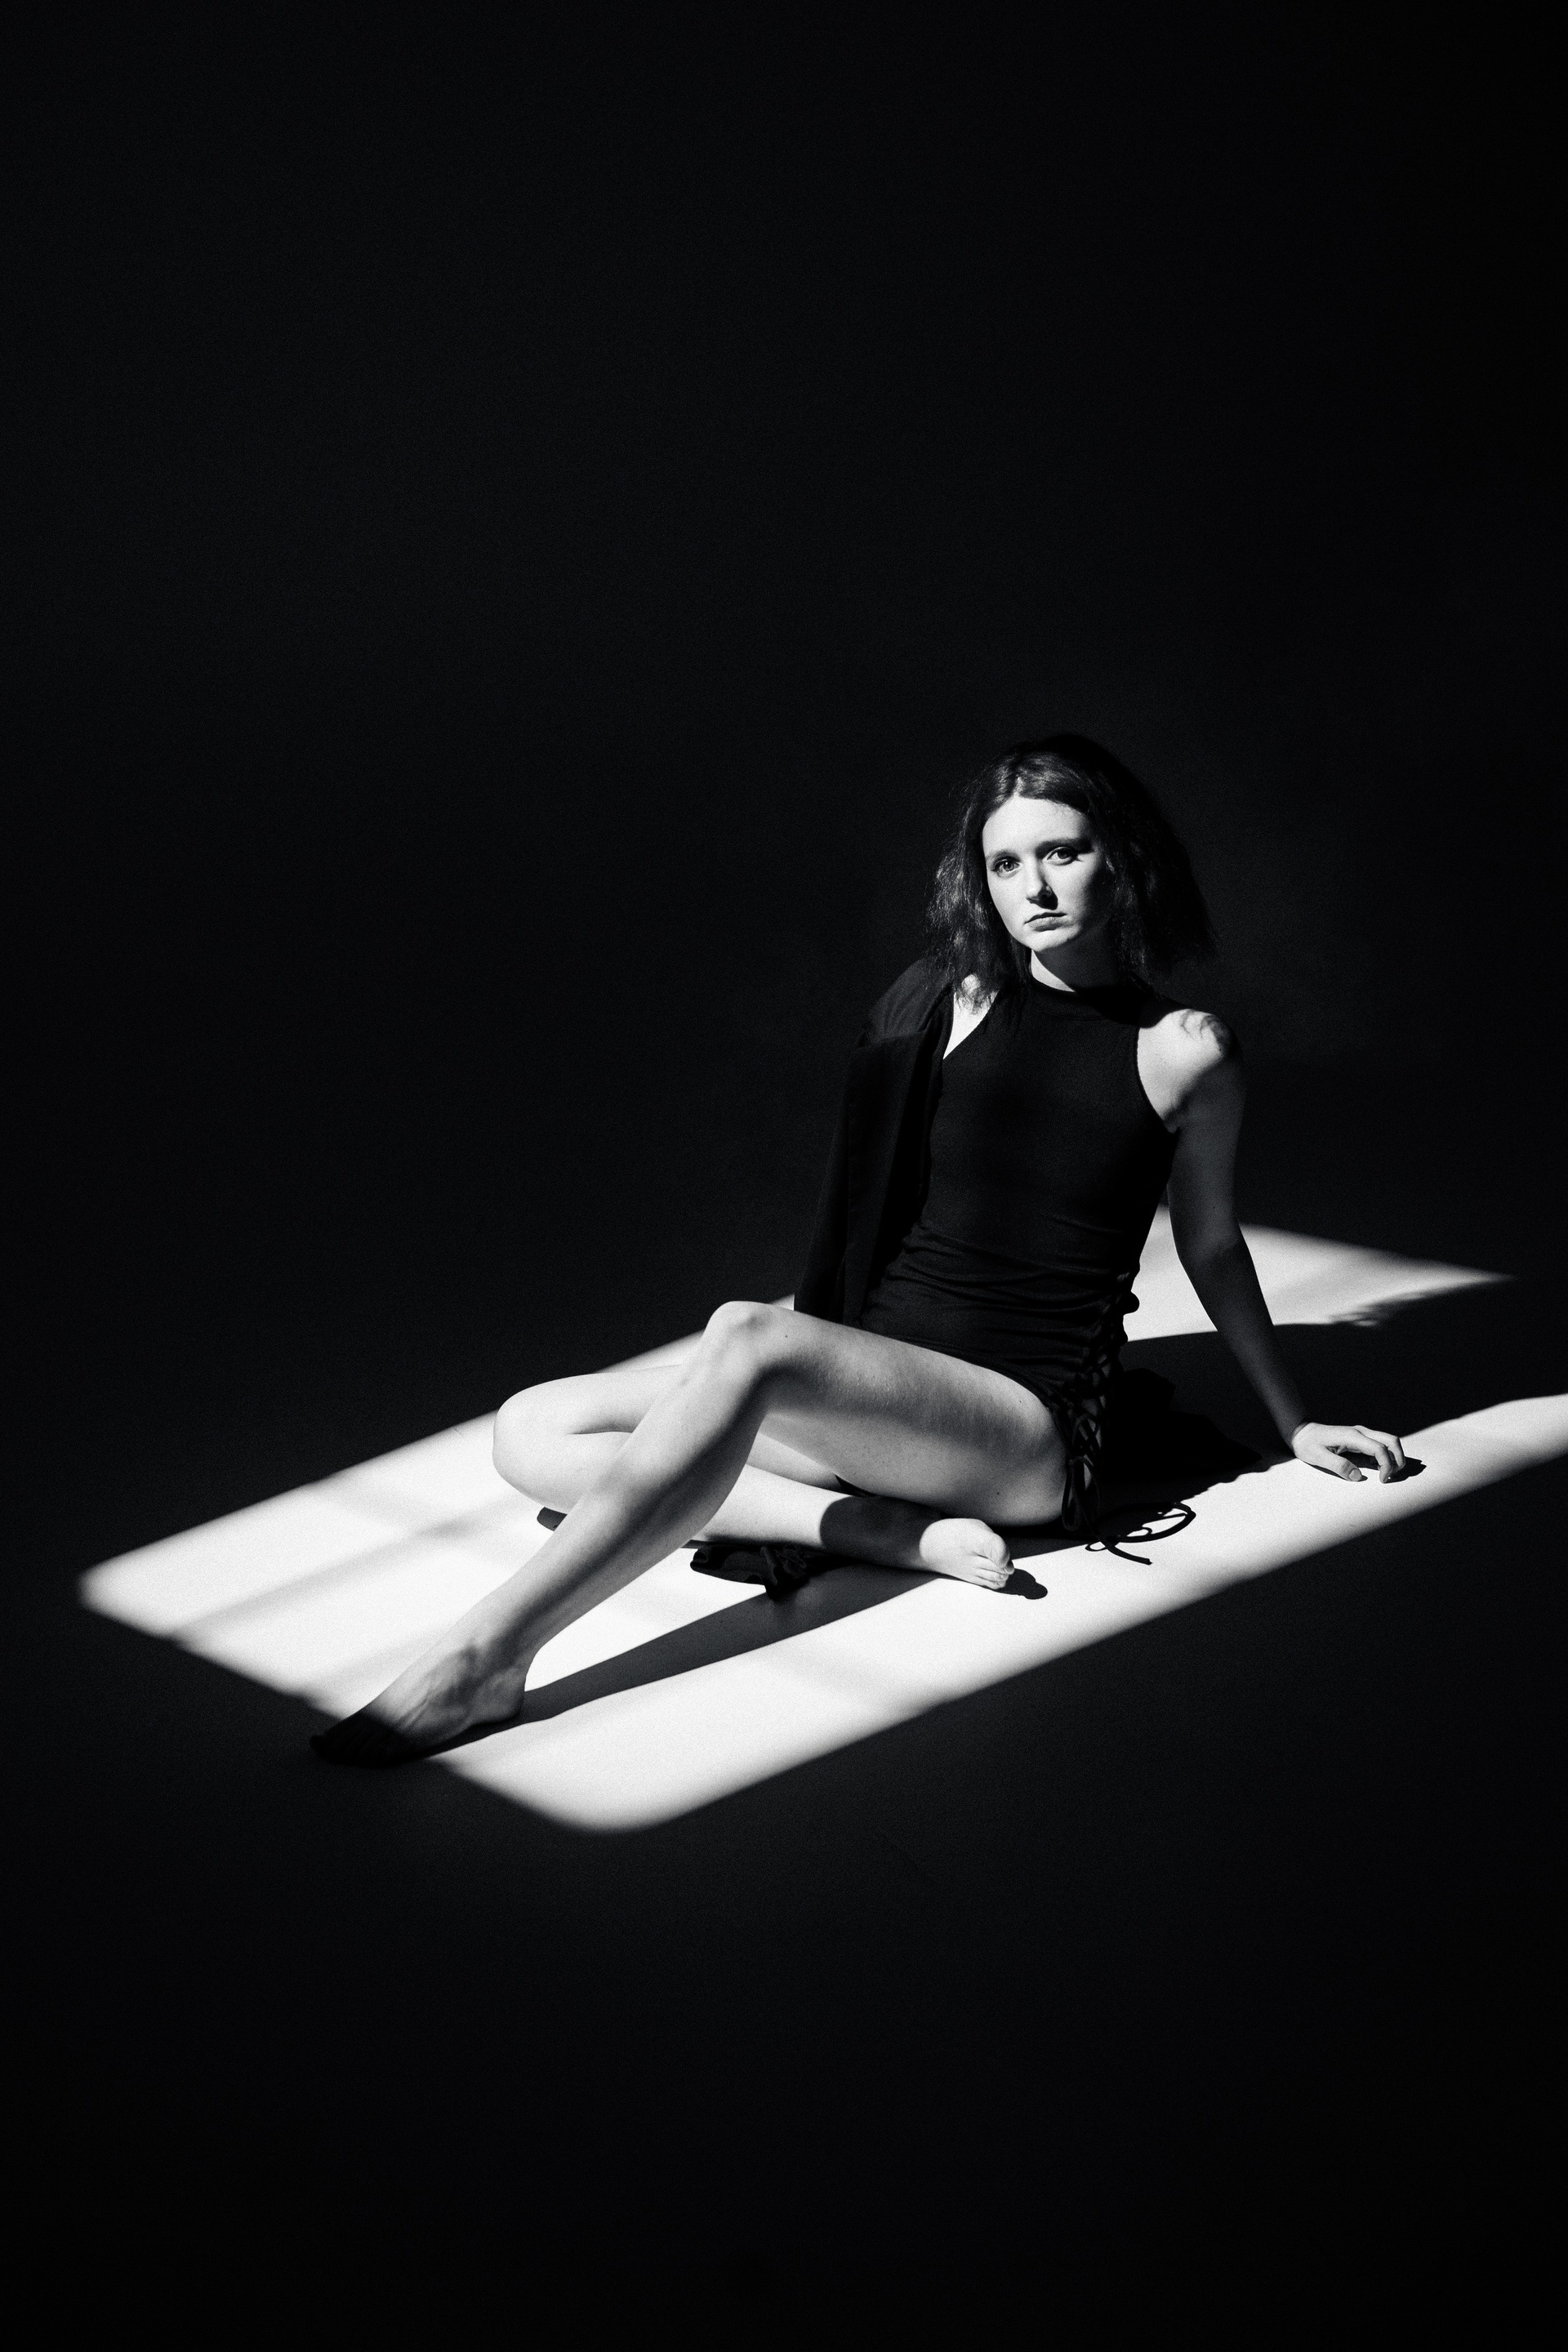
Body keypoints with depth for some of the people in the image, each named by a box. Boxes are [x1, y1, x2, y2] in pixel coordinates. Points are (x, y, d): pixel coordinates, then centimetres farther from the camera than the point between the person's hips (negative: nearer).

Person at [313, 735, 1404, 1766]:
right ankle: (888, 1526, -23)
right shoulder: (952, 1001, 7)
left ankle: (487, 1659, -37)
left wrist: (1294, 1421, 20)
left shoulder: (1185, 1050, -3)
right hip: (869, 1369, 6)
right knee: (534, 1435, -10)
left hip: (1033, 1428, -6)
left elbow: (1210, 1244, 12)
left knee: (747, 1340, -35)